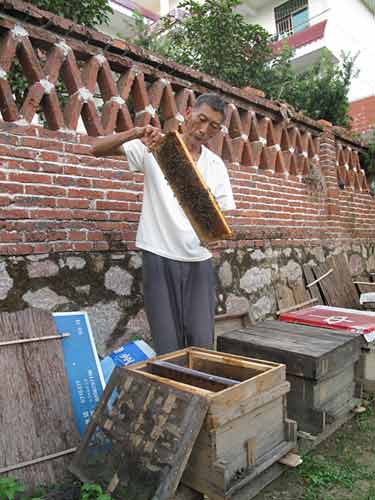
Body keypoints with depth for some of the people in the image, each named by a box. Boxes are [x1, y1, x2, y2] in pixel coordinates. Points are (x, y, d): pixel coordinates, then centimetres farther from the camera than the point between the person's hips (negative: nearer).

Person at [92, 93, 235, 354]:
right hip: (160, 258, -3)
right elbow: (98, 149, -5)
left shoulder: (216, 165, 9)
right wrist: (134, 133, -23)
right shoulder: (155, 147, 0)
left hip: (199, 261, 3)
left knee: (203, 344, 6)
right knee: (169, 347, 4)